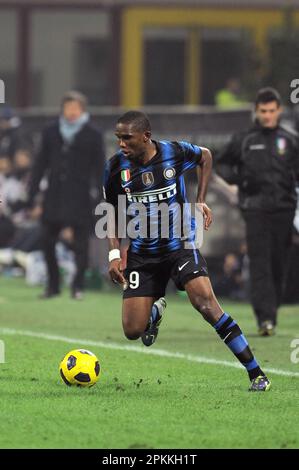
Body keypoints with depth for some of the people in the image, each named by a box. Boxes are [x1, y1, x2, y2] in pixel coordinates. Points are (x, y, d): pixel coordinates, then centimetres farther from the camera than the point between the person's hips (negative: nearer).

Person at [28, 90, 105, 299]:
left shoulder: (93, 135, 1)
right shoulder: (51, 132, 11)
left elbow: (99, 168, 2)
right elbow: (41, 163, 13)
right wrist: (33, 192, 8)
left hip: (79, 198, -3)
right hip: (54, 195, 3)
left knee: (80, 243, -3)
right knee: (48, 241, 4)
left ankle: (78, 286, 6)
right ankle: (53, 285, 16)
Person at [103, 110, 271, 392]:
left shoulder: (175, 153, -12)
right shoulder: (116, 167, -8)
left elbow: (205, 157, 13)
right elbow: (112, 212, 7)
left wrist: (201, 201, 4)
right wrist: (114, 254, -4)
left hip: (180, 245, -2)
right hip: (141, 254, 2)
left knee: (205, 302, -25)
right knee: (132, 331, -5)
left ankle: (256, 373, -18)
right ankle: (156, 311, 35)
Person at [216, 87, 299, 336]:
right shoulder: (243, 140, 7)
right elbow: (222, 163, 18)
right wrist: (237, 178, -1)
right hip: (255, 209, -2)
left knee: (279, 264, 6)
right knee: (260, 264, -11)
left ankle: (272, 313, 20)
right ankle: (265, 317, -17)